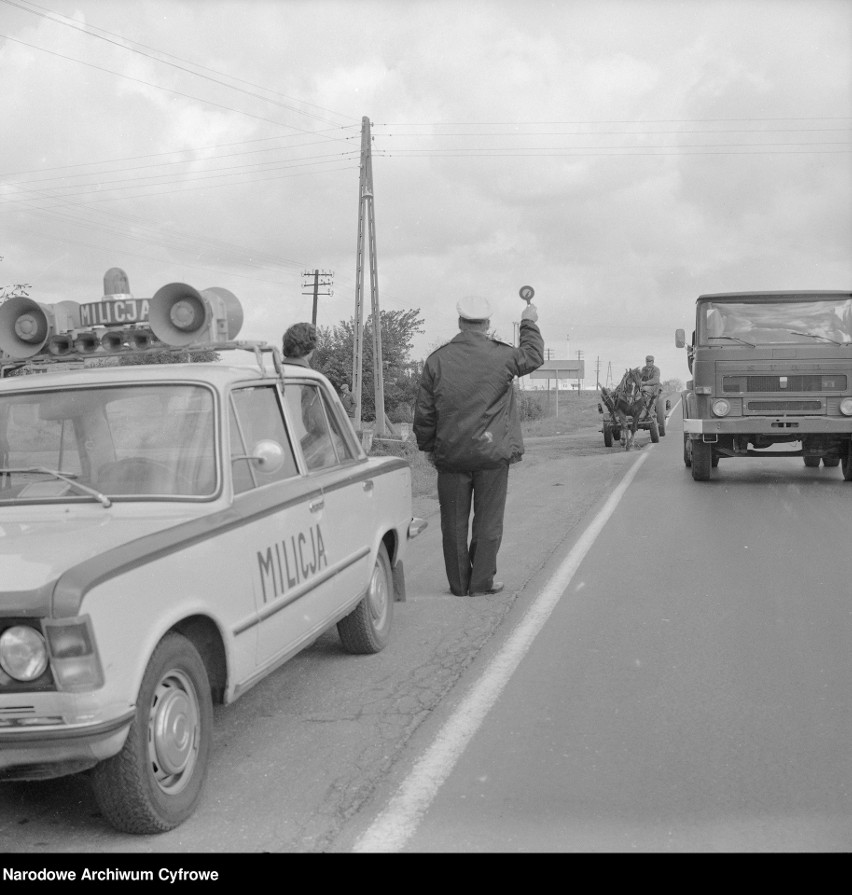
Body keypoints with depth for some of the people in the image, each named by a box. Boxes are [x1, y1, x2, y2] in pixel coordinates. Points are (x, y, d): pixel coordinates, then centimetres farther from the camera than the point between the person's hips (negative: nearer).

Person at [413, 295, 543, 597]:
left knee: (454, 522, 9)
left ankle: (459, 583, 16)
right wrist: (529, 324, 30)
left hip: (450, 454, 2)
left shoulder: (437, 360, -2)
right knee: (488, 521, 8)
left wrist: (428, 447, 14)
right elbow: (534, 356, 15)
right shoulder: (501, 357, -6)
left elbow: (424, 412, 2)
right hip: (492, 453, -1)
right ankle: (482, 581, 12)